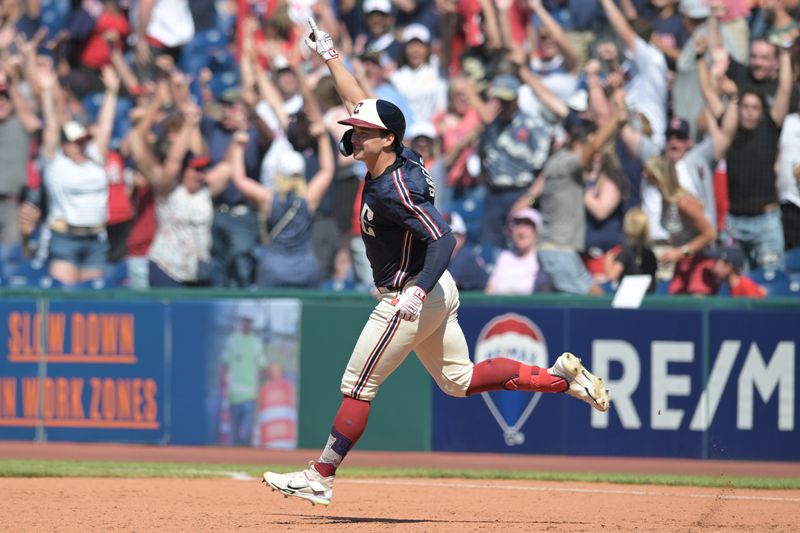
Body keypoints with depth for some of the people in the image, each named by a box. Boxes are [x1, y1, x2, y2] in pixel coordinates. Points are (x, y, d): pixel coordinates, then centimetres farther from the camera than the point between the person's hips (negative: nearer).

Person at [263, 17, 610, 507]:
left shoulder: (396, 189, -23)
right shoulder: (393, 160, 3)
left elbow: (443, 238, -31)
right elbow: (359, 103, 15)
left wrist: (418, 291, -41)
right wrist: (330, 55, 17)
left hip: (413, 296, -10)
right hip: (433, 292, 10)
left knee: (357, 387, -3)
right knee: (460, 380, 16)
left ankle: (320, 478, 2)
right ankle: (560, 377, 10)